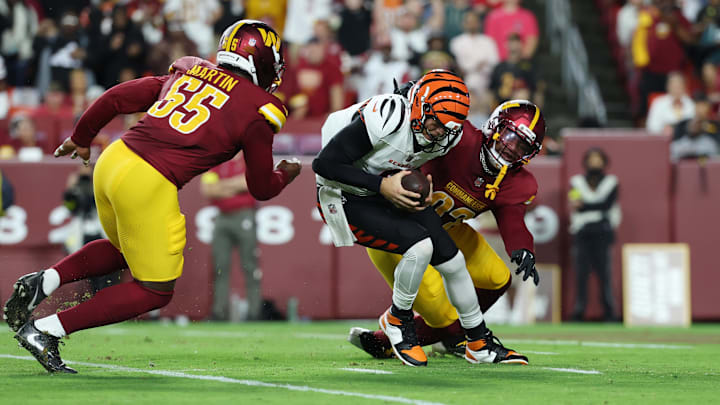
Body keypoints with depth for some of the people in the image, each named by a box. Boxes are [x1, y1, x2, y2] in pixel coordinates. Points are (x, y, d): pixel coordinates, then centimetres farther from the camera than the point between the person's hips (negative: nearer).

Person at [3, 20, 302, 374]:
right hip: (148, 185, -7)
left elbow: (116, 98, 19)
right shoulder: (257, 111, 1)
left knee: (124, 248, 33)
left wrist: (81, 138, 34)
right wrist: (285, 175, 33)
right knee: (155, 291, 8)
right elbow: (261, 188, 11)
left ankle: (43, 282, 12)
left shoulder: (187, 73, 17)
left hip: (112, 160, 7)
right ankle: (45, 331, 1)